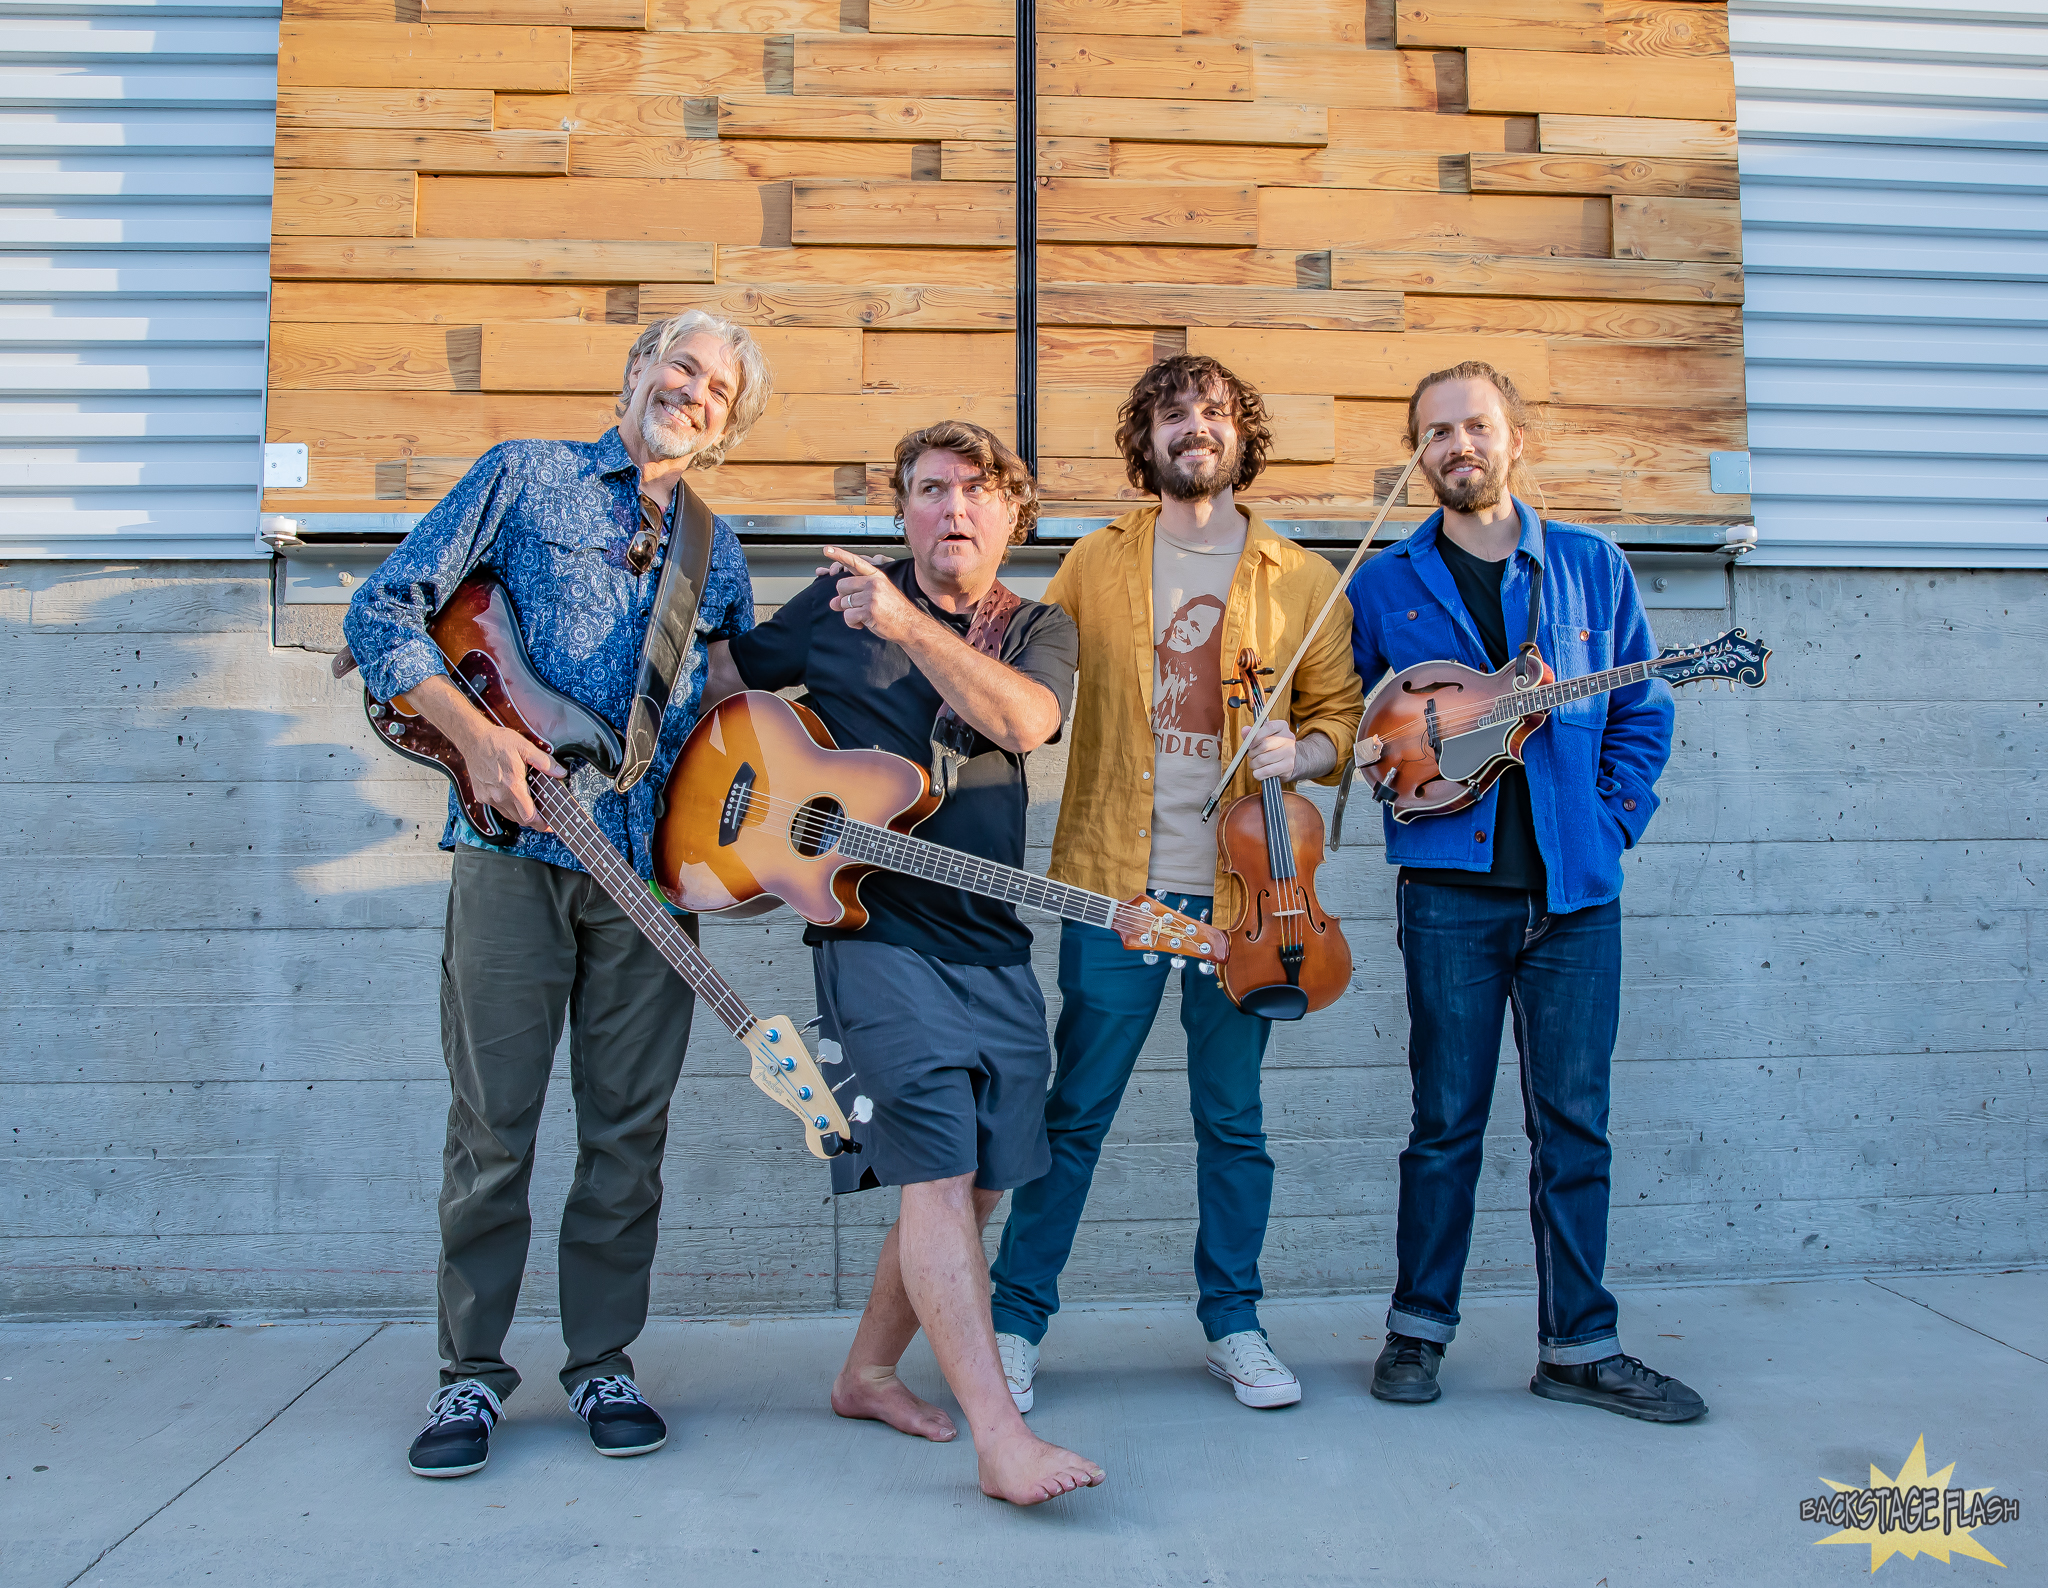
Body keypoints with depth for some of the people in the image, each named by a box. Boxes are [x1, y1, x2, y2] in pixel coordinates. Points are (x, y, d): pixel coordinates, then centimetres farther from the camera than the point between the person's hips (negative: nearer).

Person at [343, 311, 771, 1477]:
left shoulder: (718, 550, 17)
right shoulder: (528, 475, 7)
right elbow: (386, 609, 1)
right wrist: (475, 733, -11)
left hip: (652, 858, 3)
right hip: (517, 845, -3)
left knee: (630, 1126, 6)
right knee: (494, 1119, 1)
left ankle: (603, 1359, 20)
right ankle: (475, 1370, 16)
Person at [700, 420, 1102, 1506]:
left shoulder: (1038, 630, 10)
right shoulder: (843, 600, 6)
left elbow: (1023, 720, -13)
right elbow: (722, 676, 14)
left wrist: (906, 625, -23)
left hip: (993, 947, 5)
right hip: (876, 927, -4)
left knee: (979, 1184, 9)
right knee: (937, 1172, -15)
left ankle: (867, 1373, 27)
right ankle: (1000, 1435, -14)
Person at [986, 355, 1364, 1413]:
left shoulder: (1302, 582, 7)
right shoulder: (1095, 567, 7)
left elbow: (1340, 715, 10)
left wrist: (1300, 751, -9)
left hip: (1242, 888, 1)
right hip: (1116, 884, -1)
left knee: (1232, 1118, 10)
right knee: (1074, 1113, 3)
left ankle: (1232, 1322, 26)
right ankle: (1016, 1322, 17)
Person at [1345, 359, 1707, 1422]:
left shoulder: (1592, 567, 10)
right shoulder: (1383, 586, 7)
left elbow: (1641, 711, 12)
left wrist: (1612, 820, 1)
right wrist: (1380, 754, -8)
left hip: (1575, 886, 2)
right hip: (1450, 886, -1)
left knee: (1574, 1123, 5)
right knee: (1446, 1121, 4)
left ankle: (1580, 1346, 17)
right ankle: (1418, 1327, 19)